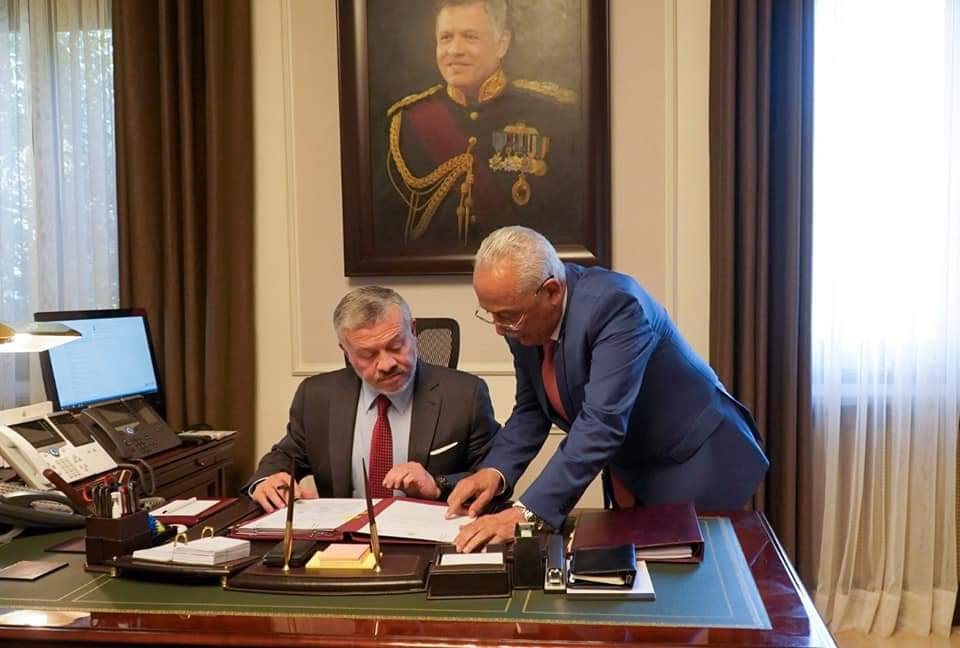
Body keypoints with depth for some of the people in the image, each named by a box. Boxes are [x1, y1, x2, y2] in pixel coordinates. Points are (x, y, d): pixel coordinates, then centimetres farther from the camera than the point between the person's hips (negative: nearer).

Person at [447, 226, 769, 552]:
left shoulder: (613, 303, -30)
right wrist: (495, 470, -15)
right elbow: (530, 410, 3)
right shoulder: (525, 318, -7)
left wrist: (527, 512, -42)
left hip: (695, 466, -6)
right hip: (628, 479, 7)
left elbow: (603, 423, -37)